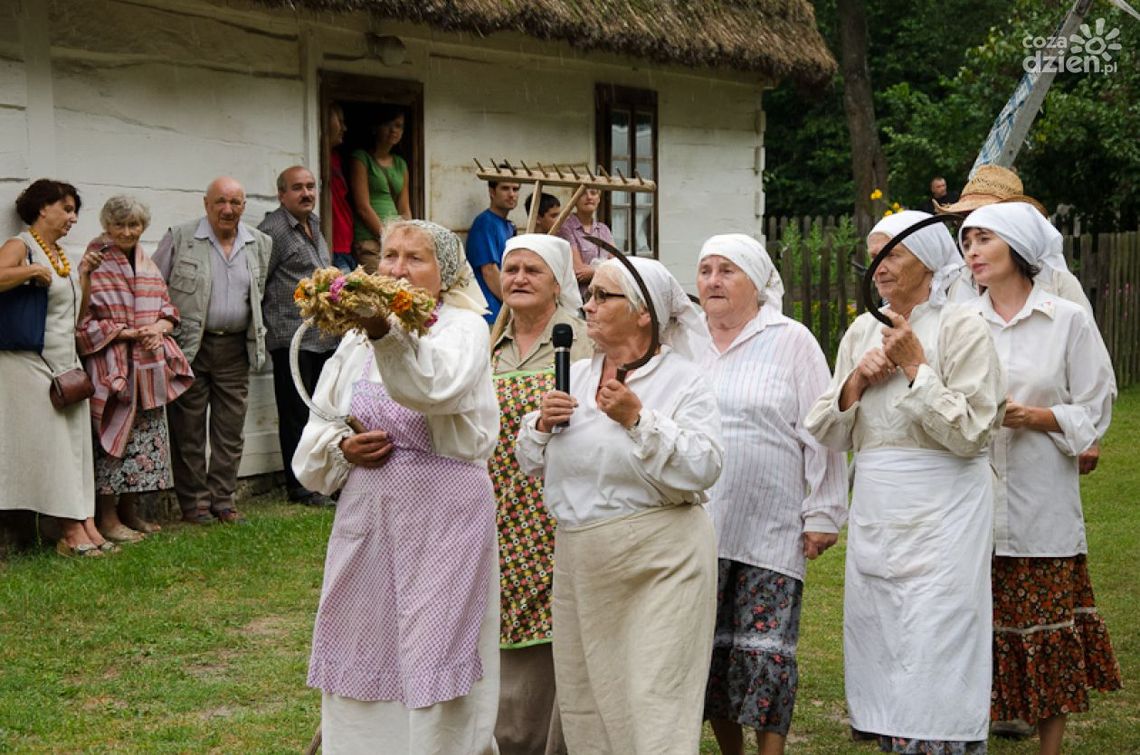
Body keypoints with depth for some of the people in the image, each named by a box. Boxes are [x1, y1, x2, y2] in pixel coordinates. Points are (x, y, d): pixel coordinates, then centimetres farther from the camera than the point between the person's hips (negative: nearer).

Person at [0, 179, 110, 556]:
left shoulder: (60, 254, 17)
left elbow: (76, 309, 20)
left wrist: (84, 273, 9)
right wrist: (33, 271, -21)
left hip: (67, 362, 8)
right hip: (31, 364, -8)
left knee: (76, 440, 4)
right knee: (51, 442, -7)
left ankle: (83, 524, 4)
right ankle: (72, 530, -6)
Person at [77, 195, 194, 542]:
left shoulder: (148, 266, 14)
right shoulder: (95, 265, -7)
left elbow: (167, 309, 17)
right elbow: (83, 319, -11)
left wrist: (158, 328, -5)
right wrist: (124, 333, -17)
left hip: (150, 366, 7)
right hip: (111, 366, -7)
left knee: (146, 437, 9)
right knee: (114, 436, -7)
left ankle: (129, 511, 20)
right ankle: (108, 518, 1)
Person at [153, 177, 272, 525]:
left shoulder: (260, 244, 8)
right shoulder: (180, 238, -3)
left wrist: (256, 333, 13)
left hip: (235, 348, 3)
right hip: (189, 347, -3)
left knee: (231, 430, 6)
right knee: (189, 430, 2)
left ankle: (223, 501, 16)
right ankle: (194, 503, 11)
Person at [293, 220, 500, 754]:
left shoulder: (463, 326, -5)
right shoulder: (358, 339, 12)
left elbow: (438, 384, -29)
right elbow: (315, 433, 17)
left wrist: (388, 335, -45)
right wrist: (342, 449, -5)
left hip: (442, 519, -5)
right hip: (366, 519, 5)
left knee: (434, 664, -3)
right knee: (364, 658, 10)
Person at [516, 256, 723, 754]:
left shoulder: (682, 380, -5)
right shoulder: (575, 376, 12)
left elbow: (702, 469, -18)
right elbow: (533, 465, 16)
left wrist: (638, 419, -22)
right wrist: (542, 425, -3)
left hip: (658, 561, -6)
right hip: (579, 561, 6)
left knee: (654, 709, -7)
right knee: (584, 702, 13)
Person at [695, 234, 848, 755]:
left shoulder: (791, 341, 1)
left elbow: (820, 433, -2)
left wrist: (823, 514, -5)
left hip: (770, 530, -4)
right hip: (696, 526, 4)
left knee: (765, 651, -5)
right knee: (709, 647, 8)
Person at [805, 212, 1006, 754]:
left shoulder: (962, 329, -5)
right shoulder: (861, 332, 12)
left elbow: (969, 433, -13)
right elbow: (827, 434, 11)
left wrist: (915, 366, -13)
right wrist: (856, 382, -5)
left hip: (940, 514, -6)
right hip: (874, 513, 6)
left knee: (933, 661, -8)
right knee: (880, 658, 9)